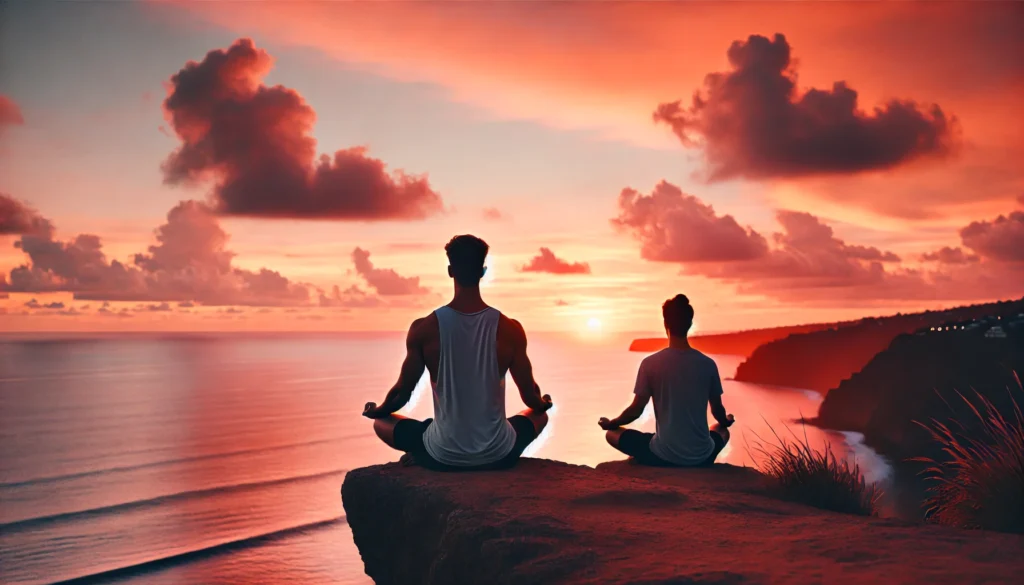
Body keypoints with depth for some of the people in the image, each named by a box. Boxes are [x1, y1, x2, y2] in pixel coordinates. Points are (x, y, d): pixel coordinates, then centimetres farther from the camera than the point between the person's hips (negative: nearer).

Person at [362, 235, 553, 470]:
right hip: (498, 455, 0)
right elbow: (530, 396, 1)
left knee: (381, 421, 27)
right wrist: (543, 404, 26)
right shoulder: (510, 329, -11)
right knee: (540, 414, 32)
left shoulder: (424, 328, -12)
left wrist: (376, 411, 22)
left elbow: (402, 393, -1)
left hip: (442, 457, 0)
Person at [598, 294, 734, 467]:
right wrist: (726, 421, 35)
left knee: (611, 433, 20)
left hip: (663, 456, -3)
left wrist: (610, 423, 19)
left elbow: (636, 410, -2)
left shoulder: (650, 363, -9)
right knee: (723, 431, 37)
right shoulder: (708, 364, -3)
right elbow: (718, 410, 10)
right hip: (702, 457, 3)